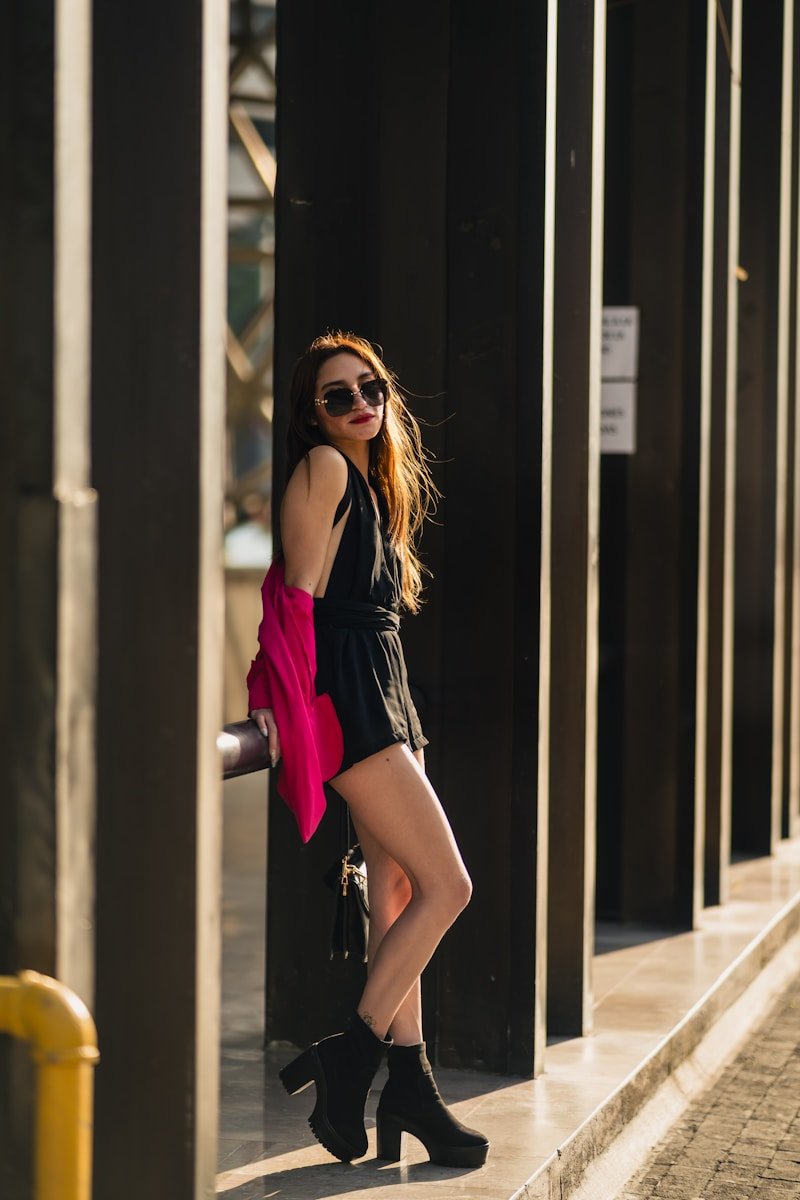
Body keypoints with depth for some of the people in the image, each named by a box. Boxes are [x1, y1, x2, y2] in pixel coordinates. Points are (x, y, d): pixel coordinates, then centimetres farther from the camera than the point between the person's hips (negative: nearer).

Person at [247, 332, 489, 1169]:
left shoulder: (376, 484, 21)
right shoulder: (322, 467, -6)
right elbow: (301, 591, -12)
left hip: (383, 692, 9)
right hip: (348, 694, -9)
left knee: (397, 894, 7)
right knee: (447, 886, -9)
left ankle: (407, 1084, 9)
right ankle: (347, 1062, -3)